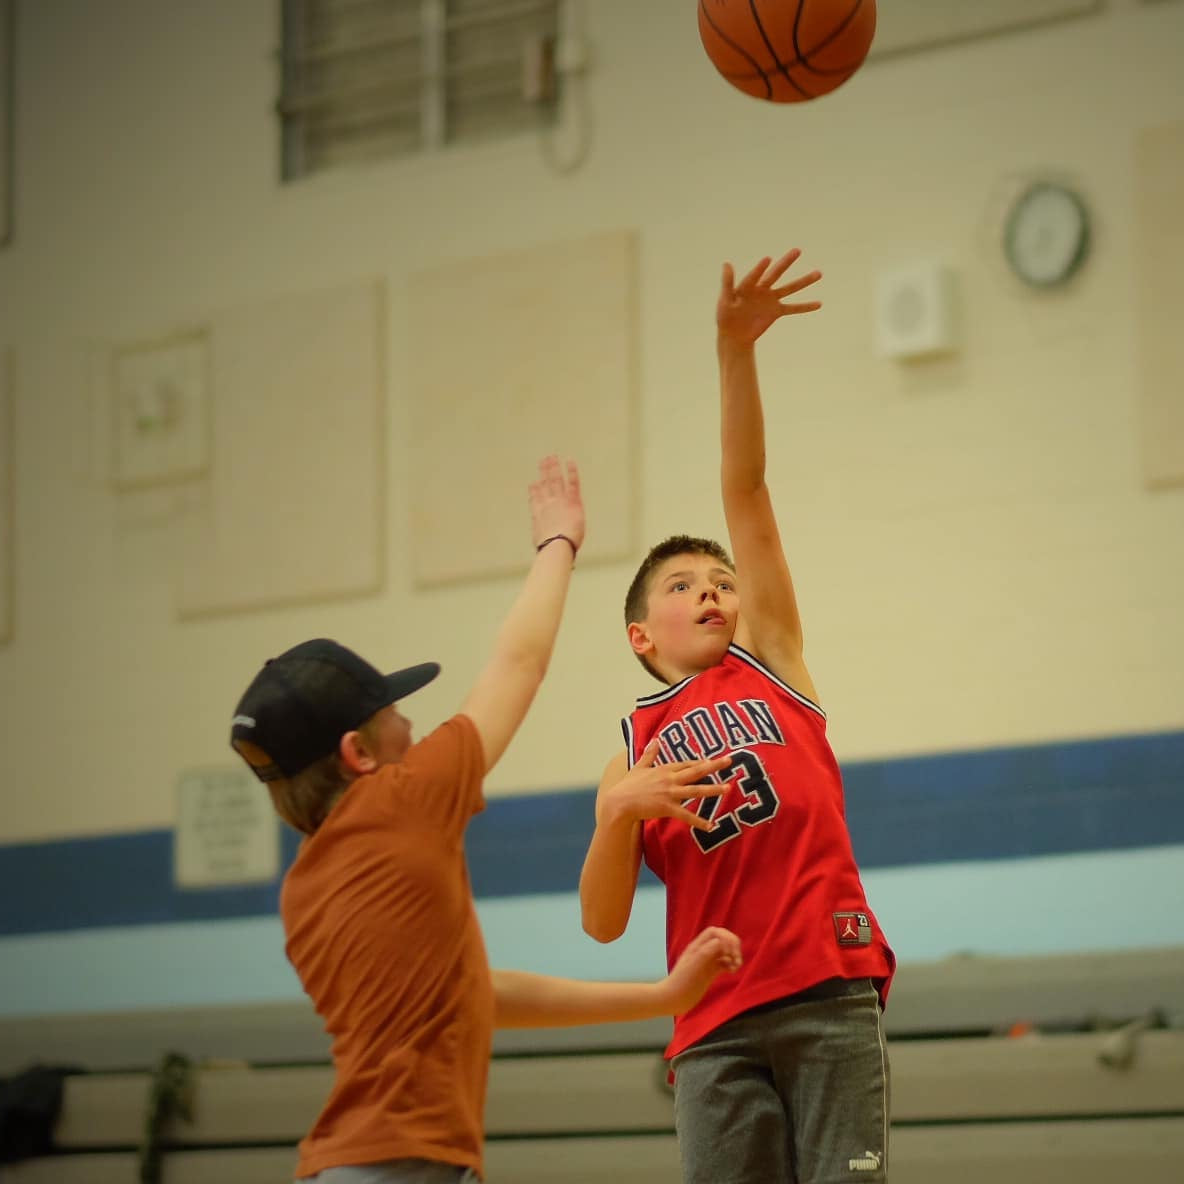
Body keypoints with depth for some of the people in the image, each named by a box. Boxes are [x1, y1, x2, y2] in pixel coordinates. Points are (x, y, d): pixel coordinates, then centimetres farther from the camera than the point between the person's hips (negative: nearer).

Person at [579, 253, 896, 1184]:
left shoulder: (769, 661, 16)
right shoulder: (630, 754, 18)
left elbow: (744, 490, 6)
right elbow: (604, 923, 6)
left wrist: (736, 353, -3)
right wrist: (619, 810, -11)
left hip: (830, 996, -1)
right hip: (717, 1026, 1)